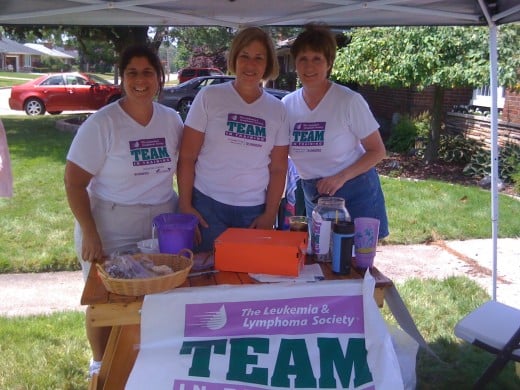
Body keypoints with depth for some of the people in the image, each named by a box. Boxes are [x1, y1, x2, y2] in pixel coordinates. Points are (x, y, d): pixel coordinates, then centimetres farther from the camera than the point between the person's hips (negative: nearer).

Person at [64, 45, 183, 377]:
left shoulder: (172, 120, 1)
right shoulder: (101, 123, -12)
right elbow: (74, 182, -12)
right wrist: (89, 233, -17)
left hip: (163, 225, 4)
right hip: (111, 229, -3)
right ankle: (101, 367, 32)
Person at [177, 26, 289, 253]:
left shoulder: (277, 110, 6)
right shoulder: (209, 97, -2)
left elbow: (278, 169, 7)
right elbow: (187, 158, -3)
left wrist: (270, 215, 0)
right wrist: (184, 206, -7)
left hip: (255, 212, 3)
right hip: (207, 206, -2)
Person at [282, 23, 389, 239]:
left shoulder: (350, 101, -13)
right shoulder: (287, 104, -1)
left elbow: (377, 151, -9)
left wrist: (341, 177, -22)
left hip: (354, 193, -4)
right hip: (313, 195, 4)